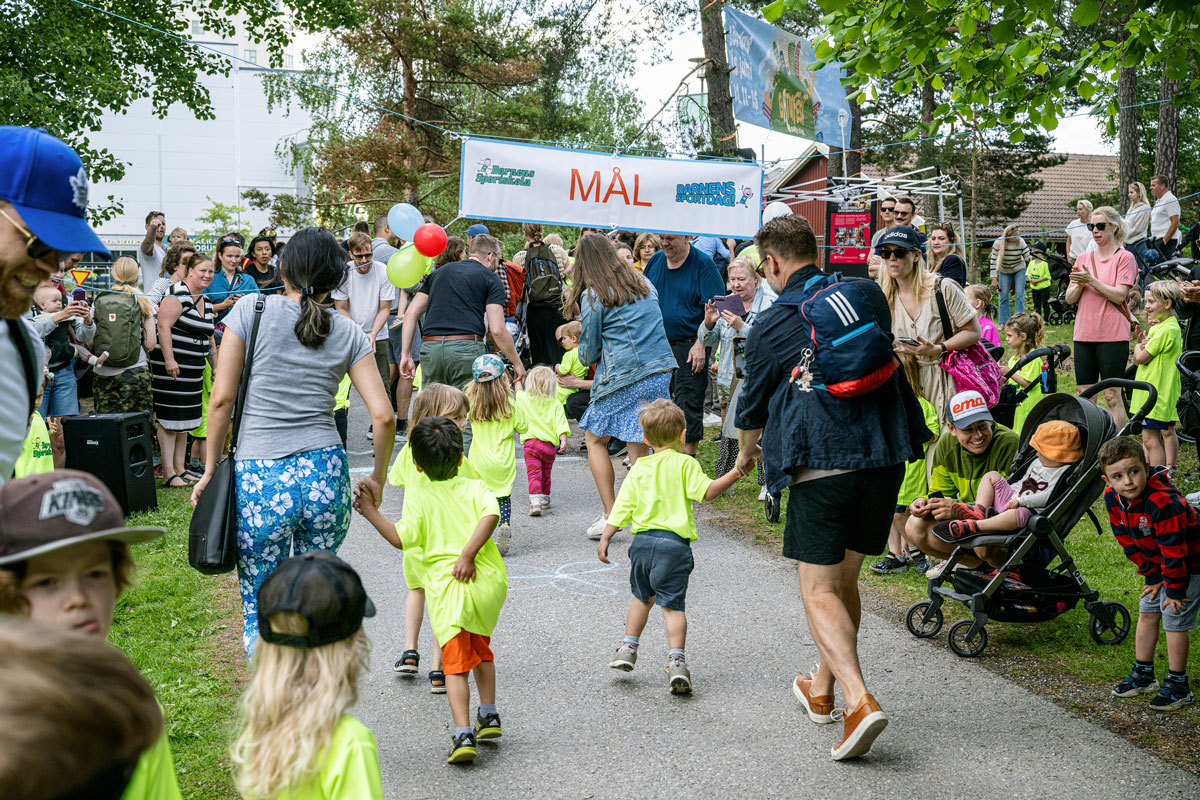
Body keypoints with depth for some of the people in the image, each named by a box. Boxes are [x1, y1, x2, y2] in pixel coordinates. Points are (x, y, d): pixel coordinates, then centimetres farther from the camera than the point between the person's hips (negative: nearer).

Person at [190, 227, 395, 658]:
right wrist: (378, 478, 15)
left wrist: (211, 467, 6)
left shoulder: (251, 310, -1)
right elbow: (383, 416, 0)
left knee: (260, 613, 8)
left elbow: (222, 398, -4)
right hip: (326, 474, 3)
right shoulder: (348, 333, 5)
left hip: (259, 479, -2)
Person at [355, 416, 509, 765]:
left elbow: (401, 539, -9)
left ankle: (463, 734, -14)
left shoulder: (418, 501, 2)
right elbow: (490, 515, -13)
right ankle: (489, 716, 33)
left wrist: (371, 512, -1)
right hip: (488, 582, 3)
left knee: (456, 664, -1)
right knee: (481, 649, 26)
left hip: (448, 589, -3)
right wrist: (468, 554, -15)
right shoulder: (475, 488, 7)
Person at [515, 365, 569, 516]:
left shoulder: (524, 398, 0)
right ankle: (545, 499, 35)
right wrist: (563, 441, -13)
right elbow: (561, 424, -10)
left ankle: (535, 501, -25)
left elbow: (518, 390, 23)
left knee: (534, 474, -7)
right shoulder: (555, 404, -1)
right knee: (546, 474, 21)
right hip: (550, 445, 2)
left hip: (531, 443, -2)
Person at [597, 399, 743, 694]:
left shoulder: (639, 468, 9)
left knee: (642, 597, 24)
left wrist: (605, 538, 11)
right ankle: (676, 661, -13)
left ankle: (628, 649, 27)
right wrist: (735, 473, -14)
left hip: (642, 541, 4)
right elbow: (706, 492, -14)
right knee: (672, 605, -2)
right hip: (674, 542, -4)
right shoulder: (685, 463, -2)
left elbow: (623, 505, 7)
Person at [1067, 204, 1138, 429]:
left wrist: (1091, 280, -17)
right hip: (1084, 334, 5)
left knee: (1112, 396, -4)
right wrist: (1080, 284, -10)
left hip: (1112, 335, -5)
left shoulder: (1124, 257, -2)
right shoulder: (1084, 258, 13)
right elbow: (1070, 298, 10)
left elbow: (1119, 295, -12)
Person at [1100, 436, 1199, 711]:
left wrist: (1174, 590, -21)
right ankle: (1143, 675, 25)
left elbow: (1174, 550, -30)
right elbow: (1128, 541, -2)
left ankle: (1178, 687, 6)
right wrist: (1152, 575, 0)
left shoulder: (1163, 502, -37)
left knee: (1175, 619, -6)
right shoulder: (1113, 498, -14)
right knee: (1147, 613, 12)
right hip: (1159, 563, 8)